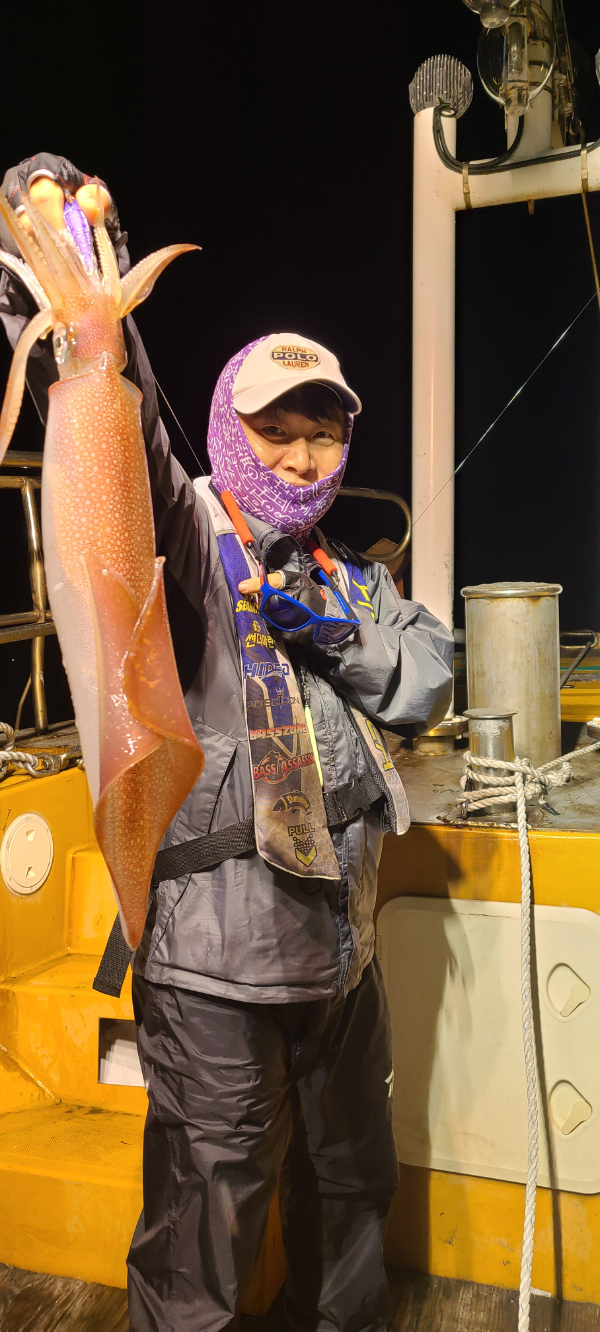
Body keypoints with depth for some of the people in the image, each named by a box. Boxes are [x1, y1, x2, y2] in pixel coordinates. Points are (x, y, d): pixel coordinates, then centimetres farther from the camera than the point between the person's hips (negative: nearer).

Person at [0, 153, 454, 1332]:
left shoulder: (348, 578, 15)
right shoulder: (187, 537, -5)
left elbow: (426, 689, 7)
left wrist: (342, 638, -10)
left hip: (337, 938, 7)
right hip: (212, 946, -7)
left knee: (350, 1176, 24)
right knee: (208, 1195, 5)